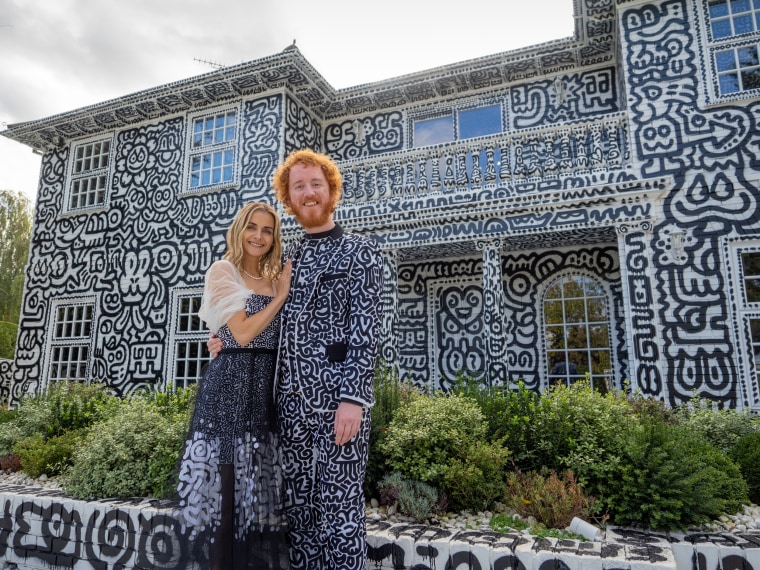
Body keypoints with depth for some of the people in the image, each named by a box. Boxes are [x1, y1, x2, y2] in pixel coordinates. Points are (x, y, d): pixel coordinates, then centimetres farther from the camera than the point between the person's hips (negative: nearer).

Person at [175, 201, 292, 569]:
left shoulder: (275, 278, 15)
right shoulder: (223, 270, -2)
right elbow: (242, 333, -13)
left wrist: (284, 291, 3)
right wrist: (281, 295, -7)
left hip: (269, 384, 6)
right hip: (231, 383, -6)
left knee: (260, 480, 11)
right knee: (226, 479, 1)